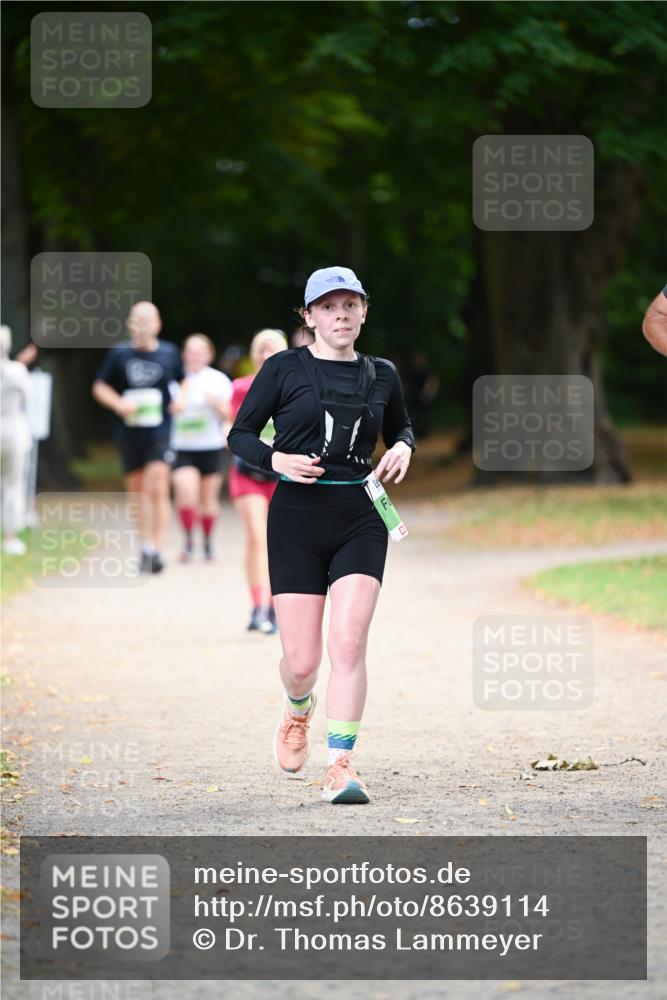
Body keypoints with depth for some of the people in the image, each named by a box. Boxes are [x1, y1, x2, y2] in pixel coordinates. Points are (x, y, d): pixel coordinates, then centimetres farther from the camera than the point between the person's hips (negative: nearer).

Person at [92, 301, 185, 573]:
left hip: (160, 432, -2)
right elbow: (100, 387, 7)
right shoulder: (119, 354, 1)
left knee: (158, 489, -15)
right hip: (129, 434, 2)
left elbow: (184, 382, 19)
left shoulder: (169, 353, 3)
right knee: (137, 492, 10)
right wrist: (119, 404, -10)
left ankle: (156, 550, -15)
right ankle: (146, 545, 24)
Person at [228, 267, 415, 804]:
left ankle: (341, 766, -12)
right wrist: (276, 459, -14)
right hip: (297, 517, -1)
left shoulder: (381, 374, 10)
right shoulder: (284, 369, 1)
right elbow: (240, 434, 5)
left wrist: (403, 448, 5)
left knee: (349, 642, -16)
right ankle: (298, 712, 35)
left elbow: (400, 427, 27)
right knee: (302, 661, -2)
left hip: (360, 519, 2)